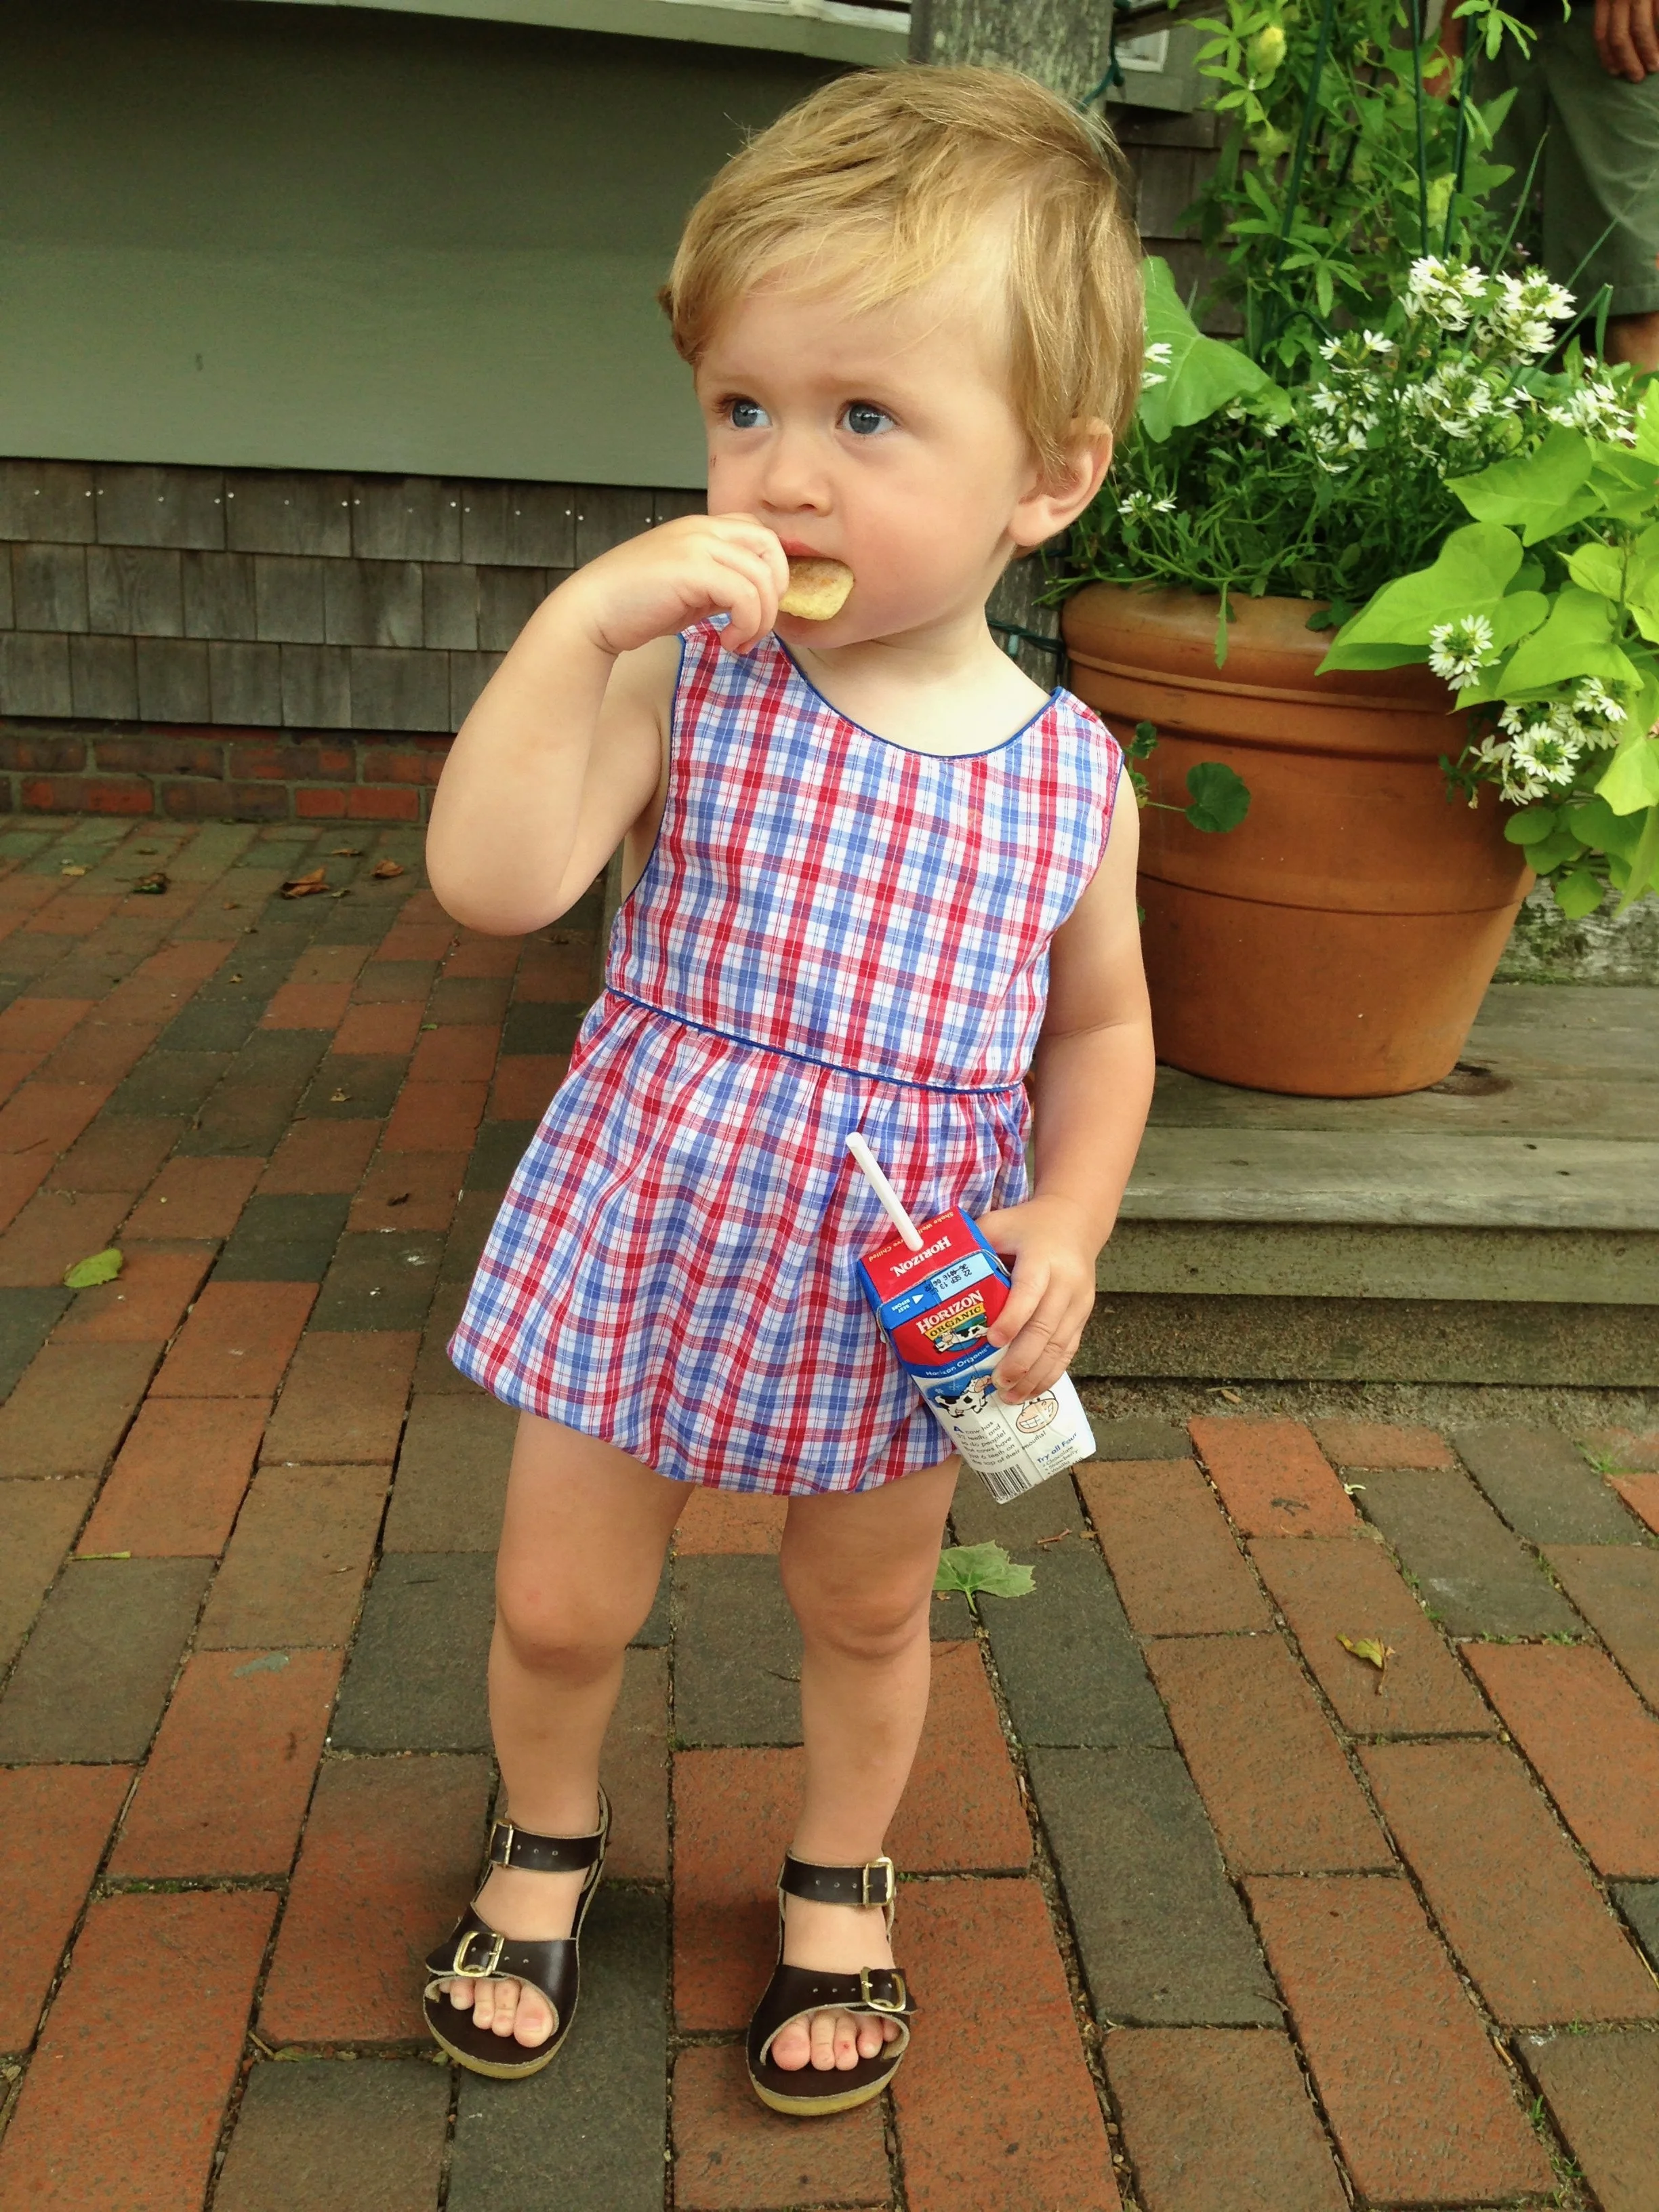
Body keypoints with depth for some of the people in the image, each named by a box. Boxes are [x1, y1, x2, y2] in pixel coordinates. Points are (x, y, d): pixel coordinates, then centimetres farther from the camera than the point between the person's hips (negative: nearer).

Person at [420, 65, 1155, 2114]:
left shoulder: (1070, 776, -10)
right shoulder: (686, 679, -15)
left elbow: (1100, 1027, 4)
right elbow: (489, 878, -26)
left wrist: (1068, 1218, -11)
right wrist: (582, 615, -32)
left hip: (898, 1305, 1)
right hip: (638, 1248, 0)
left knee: (870, 1616, 22)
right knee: (557, 1610, 15)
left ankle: (838, 1881, 52)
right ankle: (547, 1842, 49)